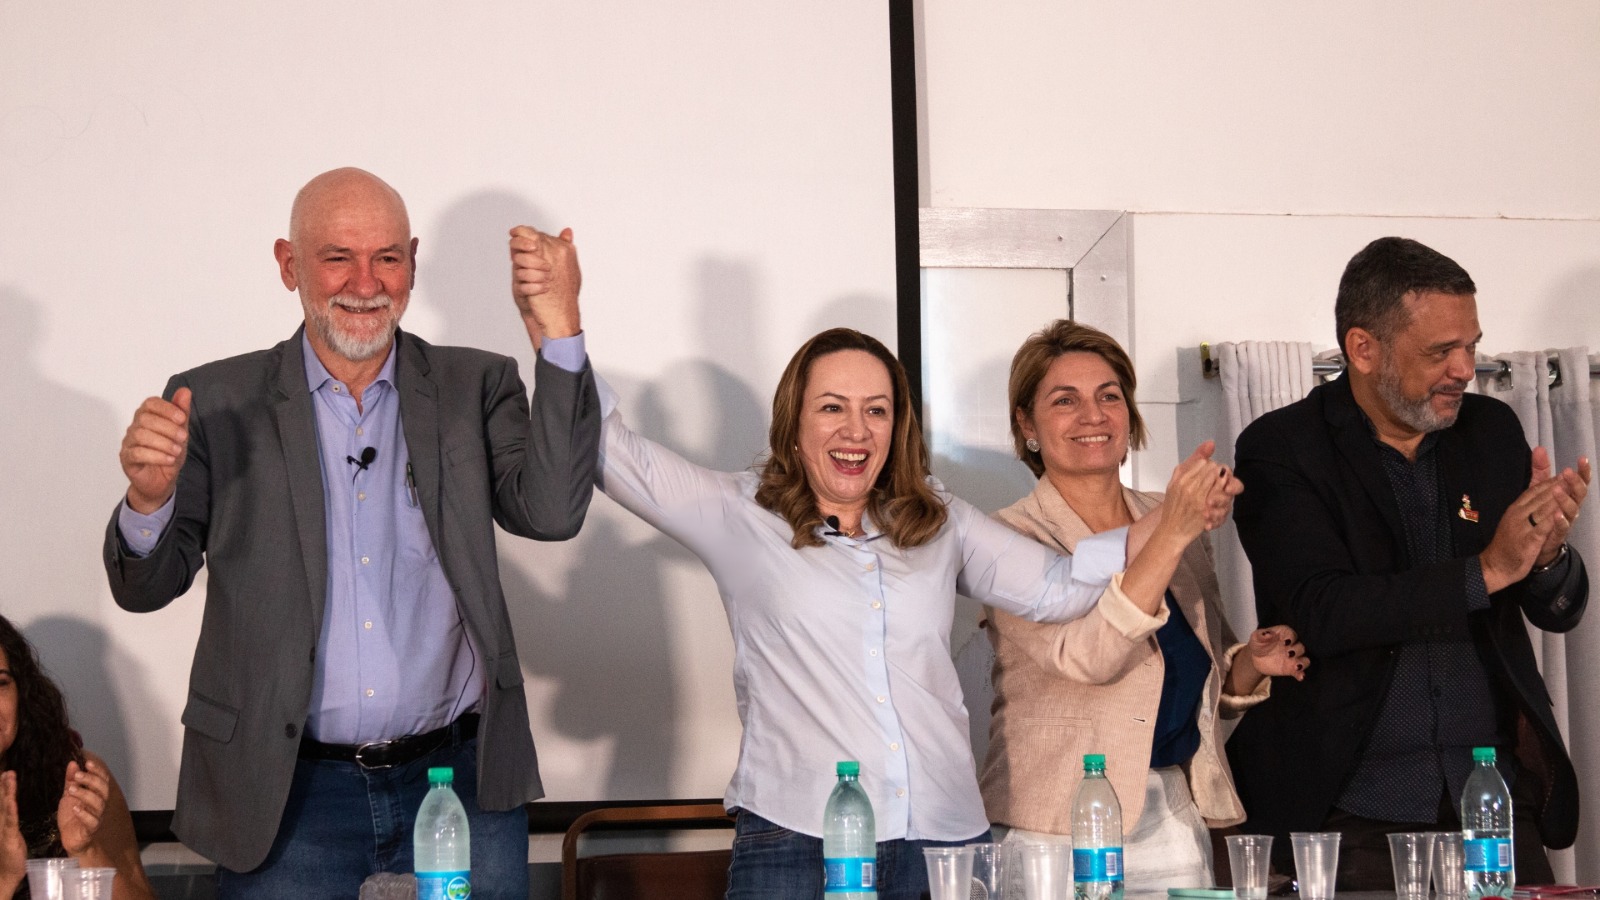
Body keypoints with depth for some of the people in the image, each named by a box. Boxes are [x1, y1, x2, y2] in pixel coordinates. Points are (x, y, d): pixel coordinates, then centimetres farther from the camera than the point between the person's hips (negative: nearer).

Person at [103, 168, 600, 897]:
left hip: (460, 784, 1)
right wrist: (149, 499, -21)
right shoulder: (217, 403, 2)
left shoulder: (475, 388, 5)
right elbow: (144, 588, 2)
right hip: (289, 798, -1)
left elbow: (551, 511, -10)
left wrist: (559, 334, -16)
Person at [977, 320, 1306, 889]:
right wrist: (1172, 535, -29)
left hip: (1176, 819, 5)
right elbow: (1086, 657, -25)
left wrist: (1251, 663, -3)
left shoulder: (1173, 524, 9)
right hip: (1057, 831, -5)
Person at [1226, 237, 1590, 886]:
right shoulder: (1282, 450, -6)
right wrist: (1486, 570, -22)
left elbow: (1559, 612, 11)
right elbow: (1321, 612, -19)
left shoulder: (1492, 430, 7)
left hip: (1496, 795, 4)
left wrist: (1547, 554, -12)